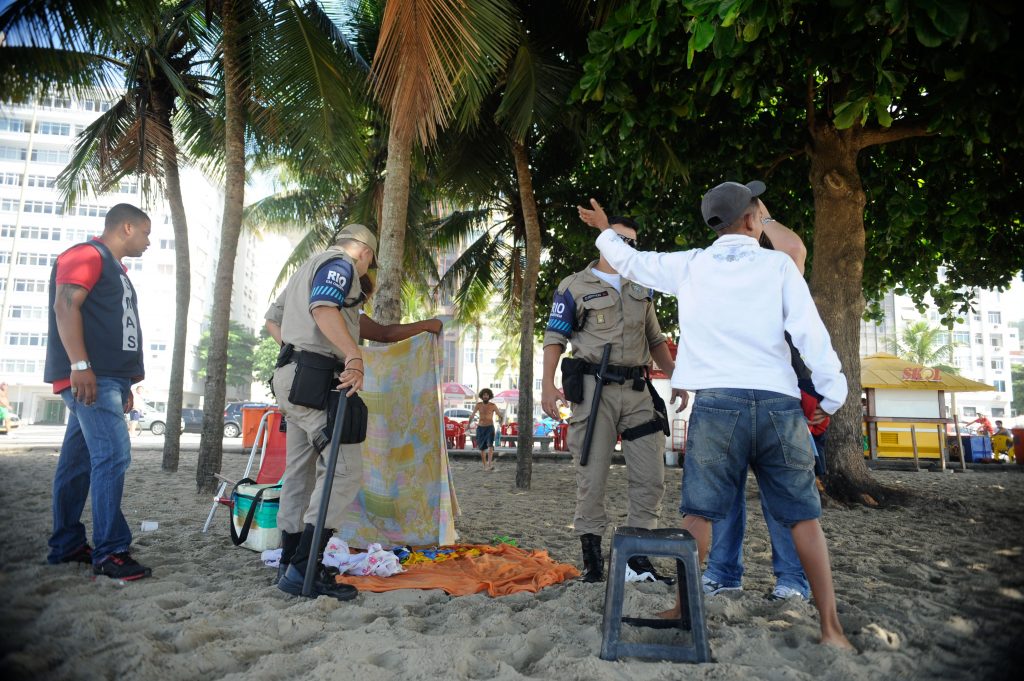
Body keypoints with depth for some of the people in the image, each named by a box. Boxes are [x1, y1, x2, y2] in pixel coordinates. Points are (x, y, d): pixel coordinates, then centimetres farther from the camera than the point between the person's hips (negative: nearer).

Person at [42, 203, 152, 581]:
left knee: (78, 461, 12)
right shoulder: (87, 254, -4)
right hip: (90, 377, -10)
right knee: (113, 455, -15)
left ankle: (66, 545, 18)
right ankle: (110, 552, -13)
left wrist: (124, 385, 24)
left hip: (108, 378, 10)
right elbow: (65, 306, -17)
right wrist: (80, 365, -26)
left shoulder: (115, 268, 25)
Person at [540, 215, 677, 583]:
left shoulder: (642, 289, 19)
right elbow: (554, 337, 0)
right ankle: (592, 558, 10)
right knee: (592, 476, -1)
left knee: (651, 477, 2)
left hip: (637, 390, 5)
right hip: (593, 387, -4)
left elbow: (655, 339, 23)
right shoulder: (575, 286, 5)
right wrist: (547, 384, -12)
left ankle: (638, 557, 14)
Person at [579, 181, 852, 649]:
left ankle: (685, 610, 13)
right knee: (804, 515, 9)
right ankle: (831, 628, 12)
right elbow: (811, 333, -1)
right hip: (779, 402, 0)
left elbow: (632, 262, 21)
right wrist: (832, 395, 6)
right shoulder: (778, 264, 5)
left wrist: (605, 230, 39)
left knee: (698, 510, 7)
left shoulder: (690, 265, 9)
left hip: (717, 401, 0)